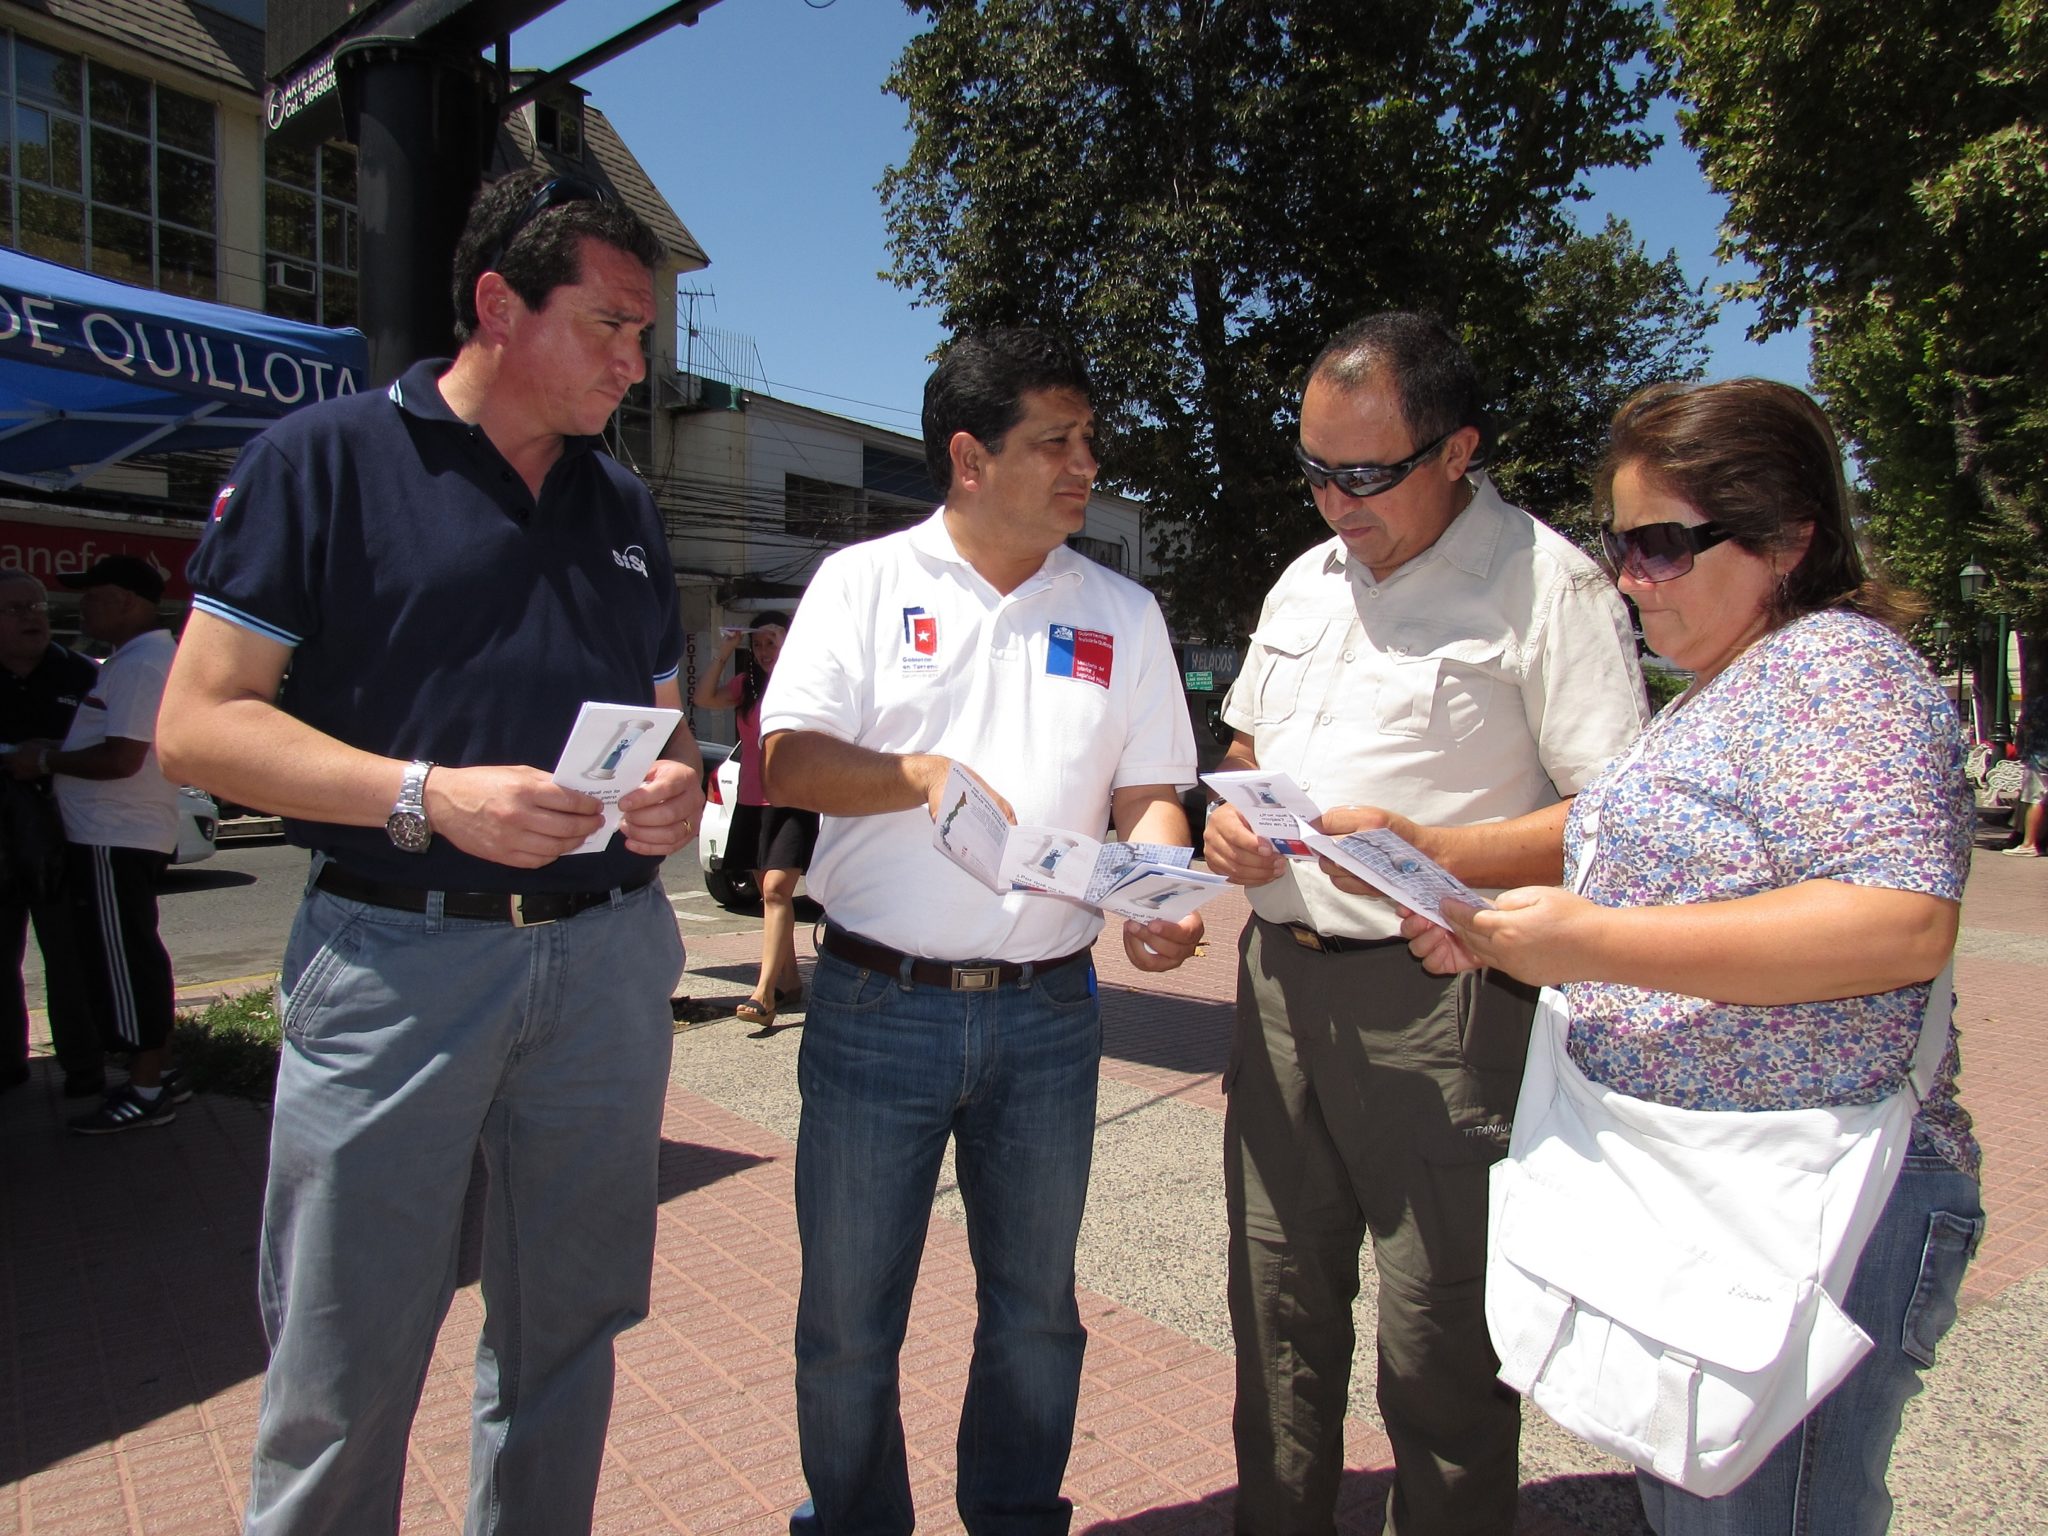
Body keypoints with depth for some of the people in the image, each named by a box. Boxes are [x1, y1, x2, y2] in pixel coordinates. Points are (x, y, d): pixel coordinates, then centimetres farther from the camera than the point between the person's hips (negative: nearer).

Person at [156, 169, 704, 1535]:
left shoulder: (625, 506, 15)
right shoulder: (325, 461, -1)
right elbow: (200, 722, -6)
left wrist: (679, 786, -3)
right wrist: (431, 795, -19)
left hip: (605, 954, 5)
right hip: (397, 959, -4)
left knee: (567, 1339, 16)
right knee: (342, 1381, 5)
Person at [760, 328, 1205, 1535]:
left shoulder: (1124, 613, 8)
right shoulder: (865, 582, 1)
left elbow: (1151, 795, 7)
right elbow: (788, 763, -6)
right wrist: (923, 772, -21)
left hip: (1046, 1013, 2)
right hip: (877, 1003, -1)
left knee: (1036, 1307, 17)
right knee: (846, 1321, 12)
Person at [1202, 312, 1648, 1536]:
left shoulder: (1547, 587, -9)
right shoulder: (1306, 582, 15)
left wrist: (1427, 851, -23)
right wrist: (1229, 818, 2)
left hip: (1439, 1006, -6)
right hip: (1281, 979, 7)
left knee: (1435, 1344, 4)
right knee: (1279, 1306, 18)